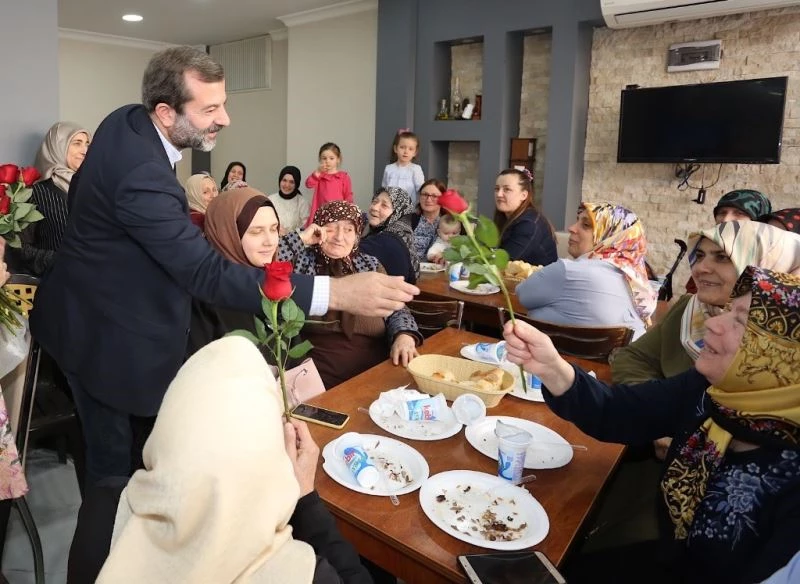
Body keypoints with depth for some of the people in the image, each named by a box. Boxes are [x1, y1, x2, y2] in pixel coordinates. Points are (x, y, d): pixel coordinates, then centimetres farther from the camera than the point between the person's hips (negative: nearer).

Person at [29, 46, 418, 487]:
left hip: (92, 311, 10)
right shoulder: (142, 176, -34)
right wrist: (336, 292, -45)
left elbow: (81, 189, 13)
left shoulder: (124, 120, -3)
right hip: (106, 338, -9)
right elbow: (208, 275, -39)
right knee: (114, 456, 8)